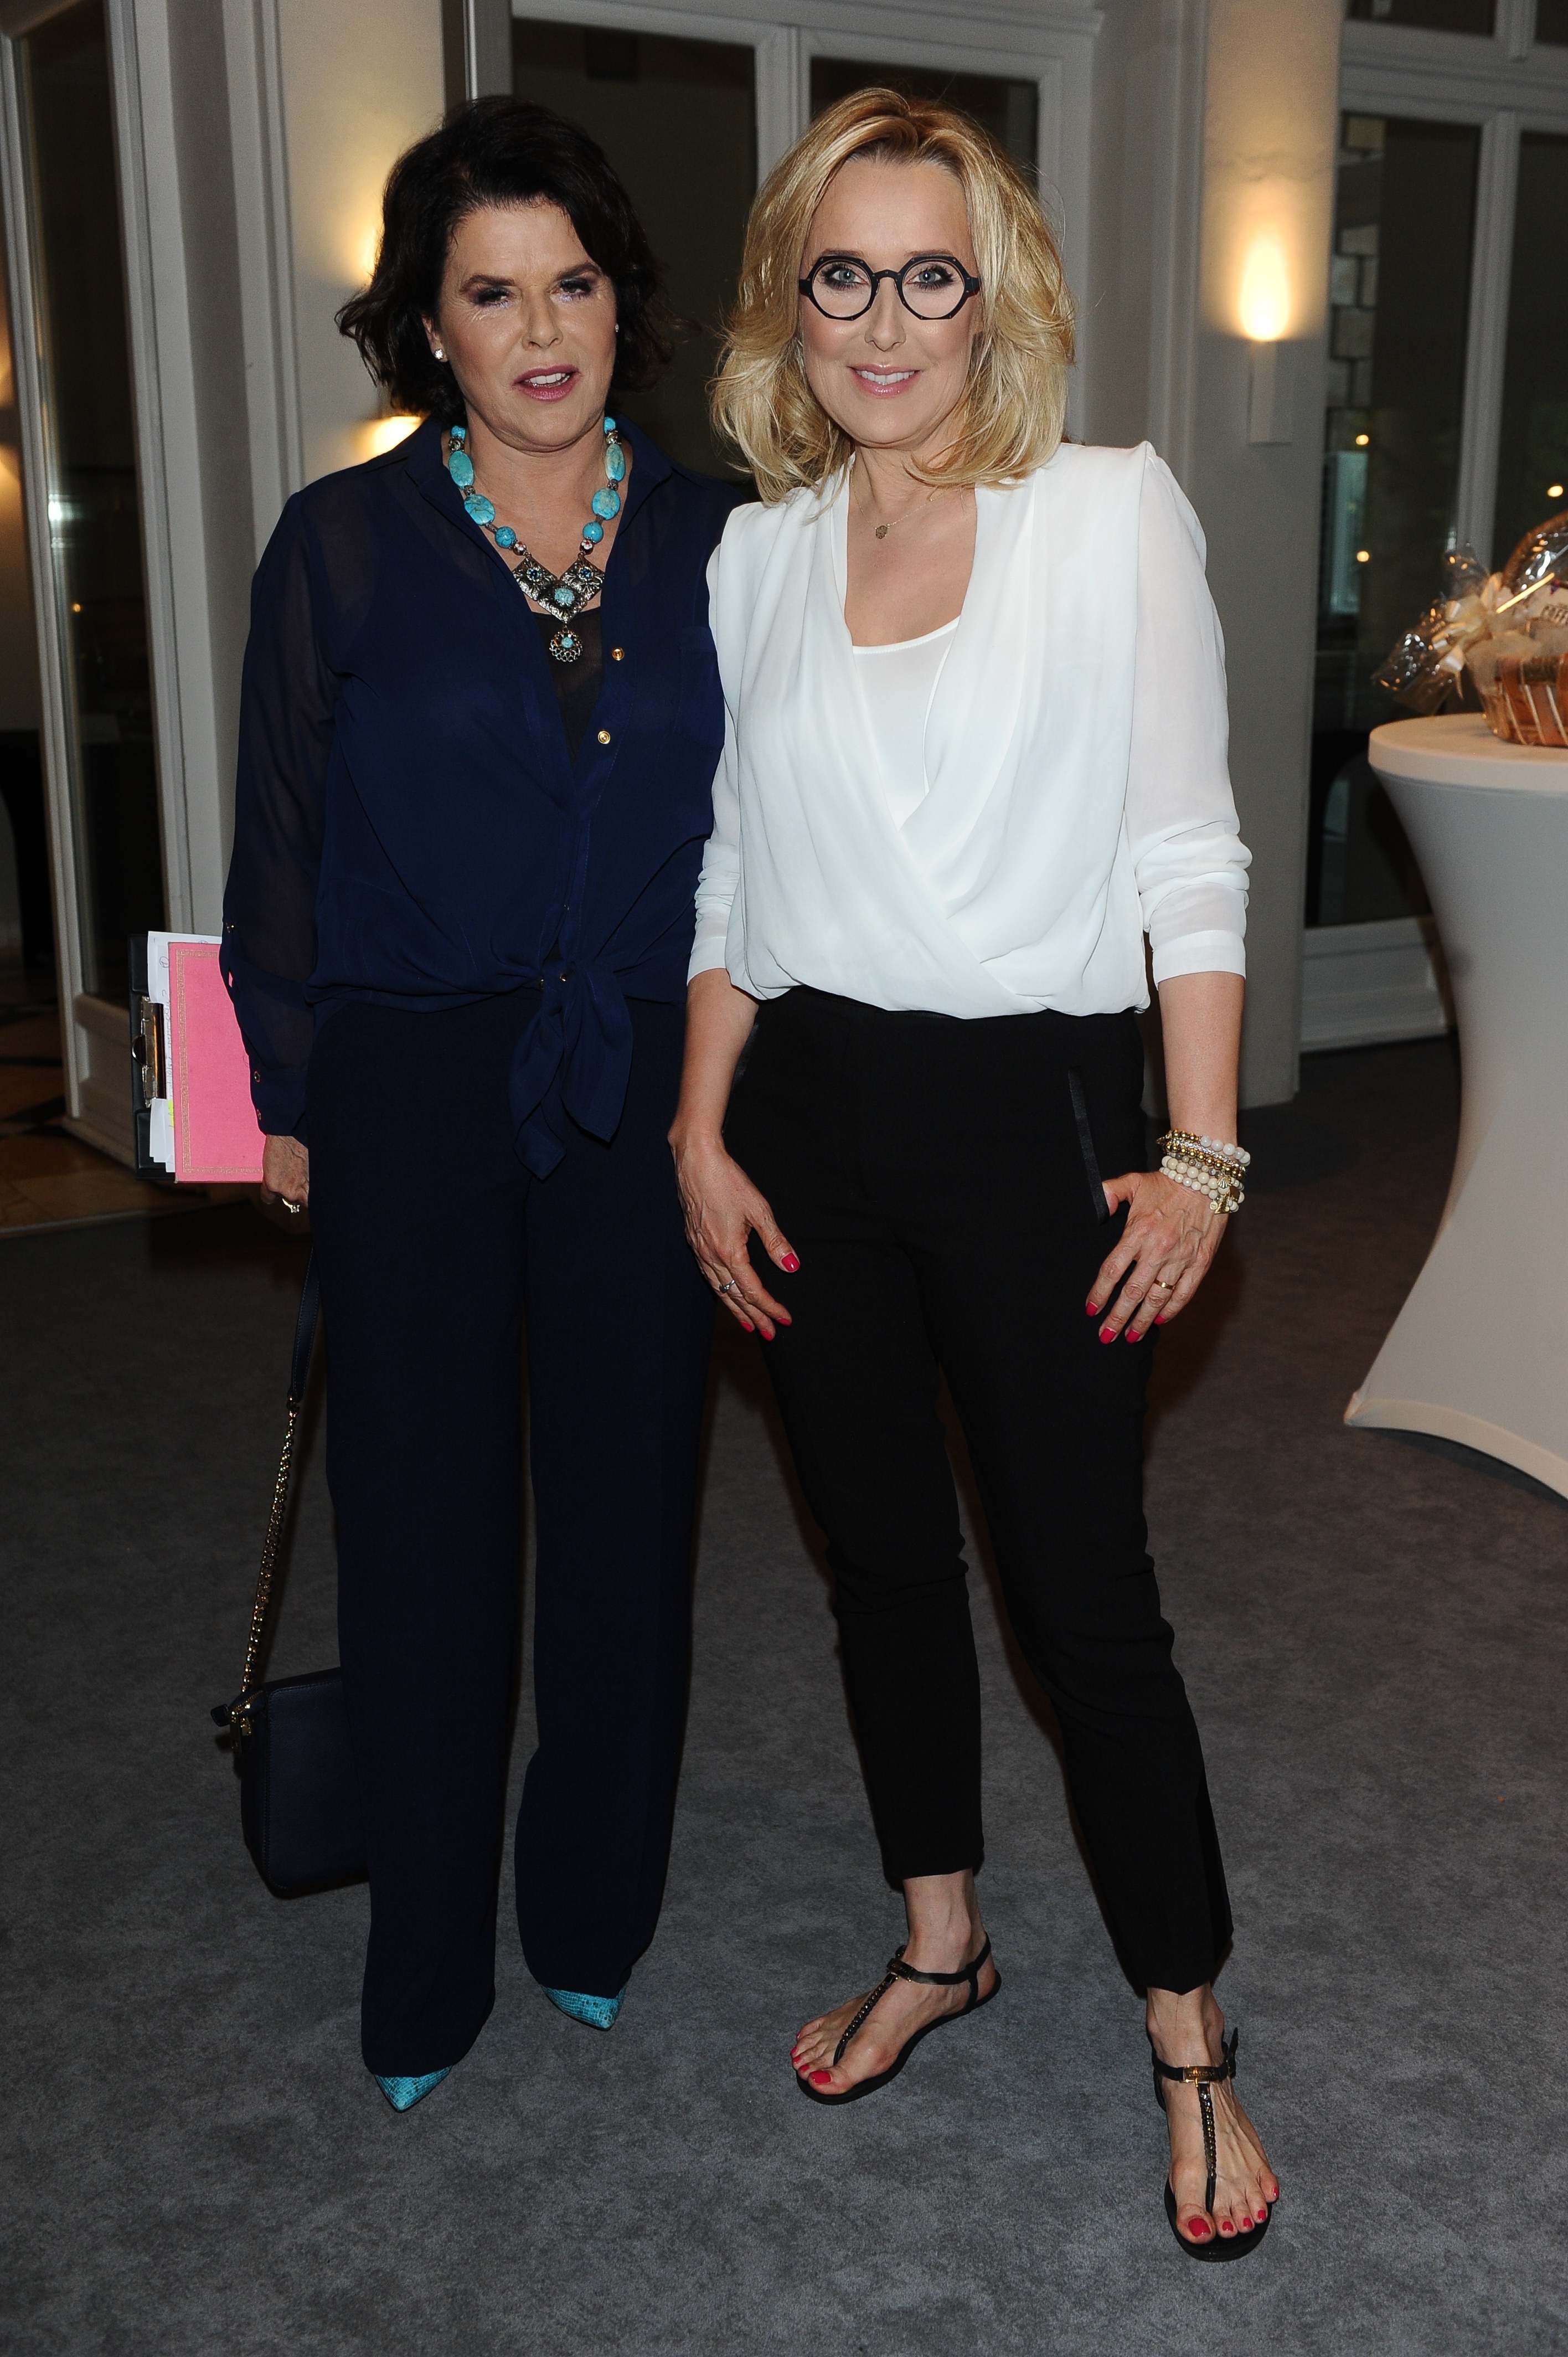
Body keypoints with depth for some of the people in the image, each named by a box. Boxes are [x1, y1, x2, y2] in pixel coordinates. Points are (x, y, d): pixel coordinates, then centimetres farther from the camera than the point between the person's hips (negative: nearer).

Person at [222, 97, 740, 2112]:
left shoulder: (711, 540, 4)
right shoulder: (344, 543, -2)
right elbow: (281, 839, 1)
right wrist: (284, 1095, 1)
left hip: (646, 1091, 2)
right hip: (414, 1090, -2)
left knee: (627, 1507, 11)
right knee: (423, 1528, 6)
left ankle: (594, 1923, 33)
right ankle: (422, 1982, 24)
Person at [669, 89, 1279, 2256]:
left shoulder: (1115, 512, -4)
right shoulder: (758, 552, 8)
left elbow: (1187, 852, -6)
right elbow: (734, 876, 11)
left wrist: (1201, 1153, -11)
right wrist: (702, 1136, 4)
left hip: (1035, 1107, -4)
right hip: (814, 1114, 4)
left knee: (1083, 1592, 0)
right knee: (880, 1552, 15)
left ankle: (1191, 2043, 20)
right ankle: (940, 1944, 35)